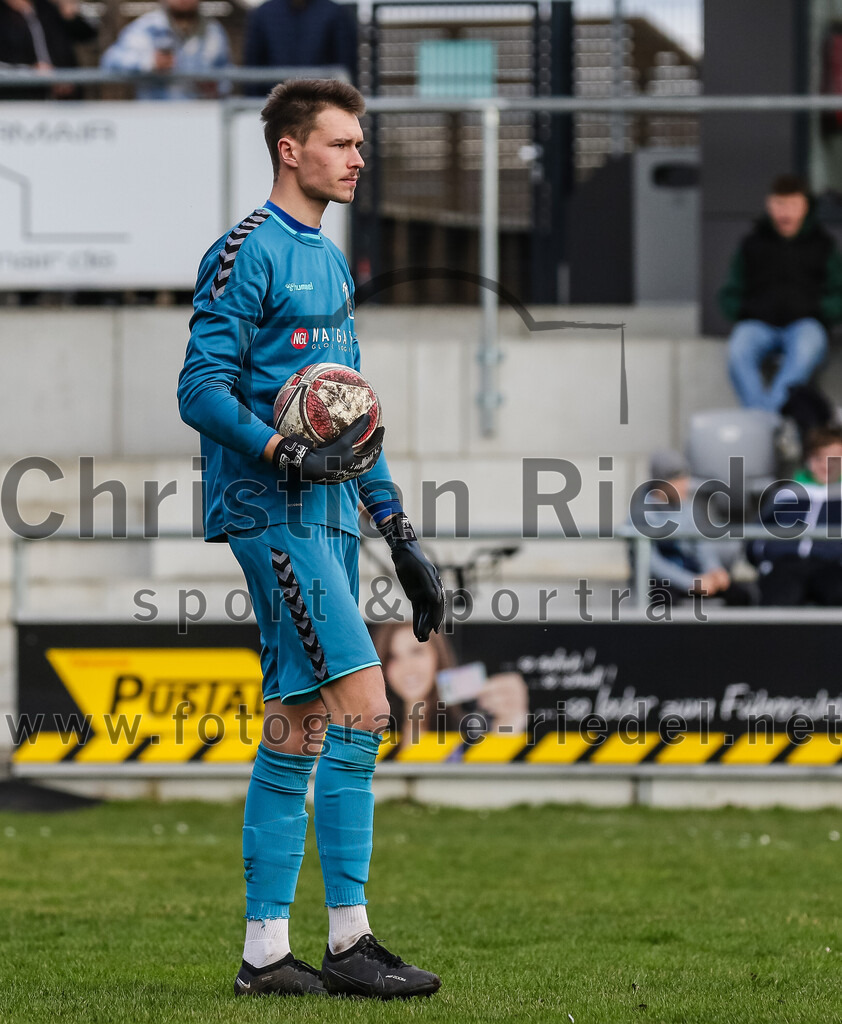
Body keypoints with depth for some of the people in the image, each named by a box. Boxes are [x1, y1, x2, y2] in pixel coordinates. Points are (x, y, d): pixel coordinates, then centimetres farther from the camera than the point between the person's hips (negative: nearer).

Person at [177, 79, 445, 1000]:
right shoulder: (246, 254, -7)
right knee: (359, 706, -14)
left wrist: (399, 534, 22)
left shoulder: (330, 263, 21)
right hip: (271, 513, -9)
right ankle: (348, 940, -11)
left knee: (297, 728, 7)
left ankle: (266, 950, 9)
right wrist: (288, 455, -26)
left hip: (324, 518, 9)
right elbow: (201, 389, -14)